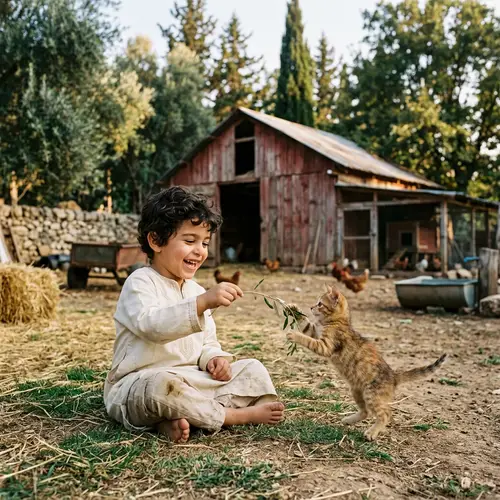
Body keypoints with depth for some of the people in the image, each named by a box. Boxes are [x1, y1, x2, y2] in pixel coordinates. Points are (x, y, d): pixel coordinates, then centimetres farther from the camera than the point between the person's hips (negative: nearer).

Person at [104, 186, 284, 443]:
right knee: (164, 385, -41)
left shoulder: (196, 291, 14)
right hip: (139, 384, -8)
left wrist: (214, 358, -4)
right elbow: (151, 325, -31)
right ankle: (237, 415, -18)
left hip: (192, 380, 8)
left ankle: (181, 418, -24)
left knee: (253, 369, -3)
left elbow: (207, 342, 21)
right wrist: (204, 302, -43)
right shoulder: (140, 283, -10)